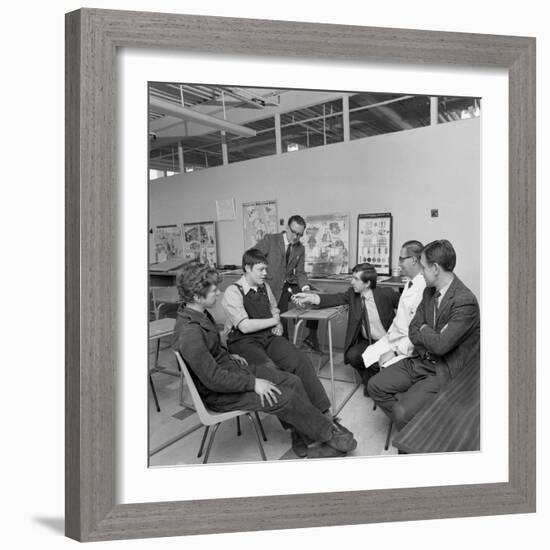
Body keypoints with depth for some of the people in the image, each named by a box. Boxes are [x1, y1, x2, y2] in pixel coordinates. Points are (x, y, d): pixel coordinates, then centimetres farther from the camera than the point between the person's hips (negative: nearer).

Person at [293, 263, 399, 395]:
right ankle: (370, 381, 9)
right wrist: (311, 297, -30)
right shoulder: (352, 293, -4)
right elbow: (335, 298, -16)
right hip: (366, 342, 4)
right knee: (352, 355, -22)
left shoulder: (386, 294, -13)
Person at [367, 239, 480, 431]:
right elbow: (413, 330, 6)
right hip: (420, 361, 8)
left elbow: (441, 345, -27)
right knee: (376, 386, -1)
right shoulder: (429, 292, 5)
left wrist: (424, 330, -7)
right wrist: (431, 337, -13)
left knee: (402, 413, -22)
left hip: (444, 372, -8)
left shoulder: (465, 301, -23)